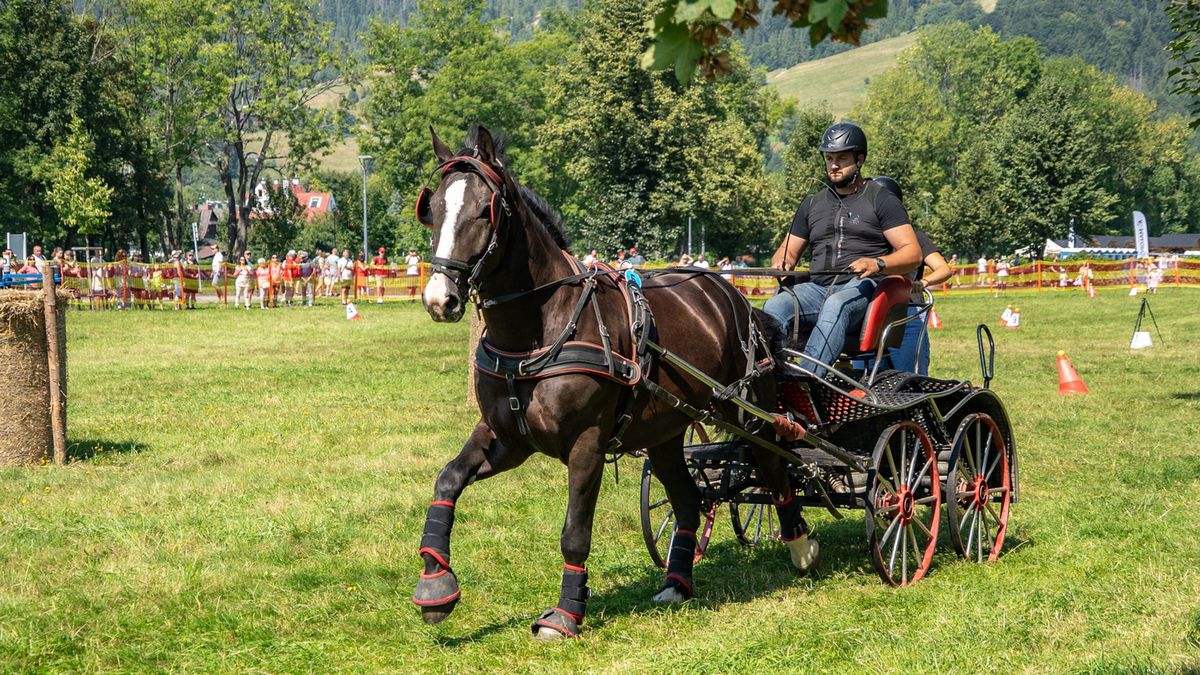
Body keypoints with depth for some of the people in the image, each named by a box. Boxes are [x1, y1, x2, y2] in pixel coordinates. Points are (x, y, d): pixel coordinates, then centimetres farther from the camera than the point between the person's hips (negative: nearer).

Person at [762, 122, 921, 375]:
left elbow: (913, 253, 0)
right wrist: (782, 262, 1)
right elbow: (789, 250, 27)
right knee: (774, 307, -28)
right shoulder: (812, 205, 24)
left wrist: (878, 263, -20)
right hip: (818, 287, 5)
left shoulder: (881, 200, 8)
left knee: (835, 305, -40)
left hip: (863, 288, -5)